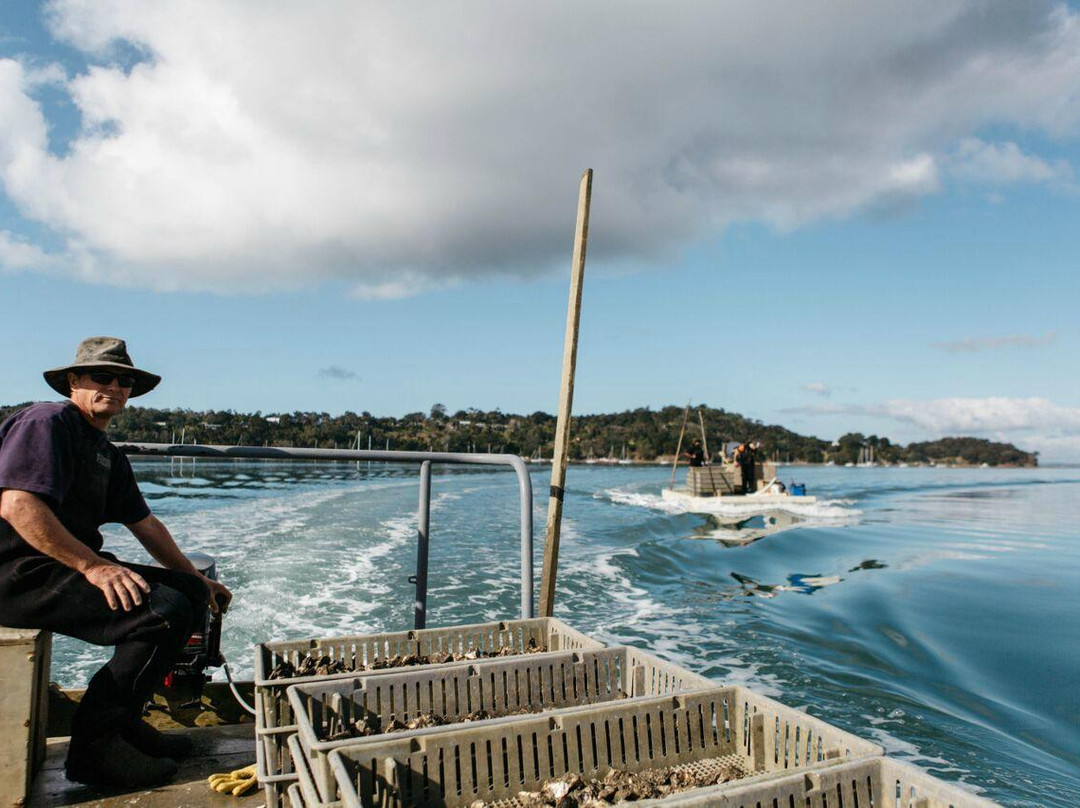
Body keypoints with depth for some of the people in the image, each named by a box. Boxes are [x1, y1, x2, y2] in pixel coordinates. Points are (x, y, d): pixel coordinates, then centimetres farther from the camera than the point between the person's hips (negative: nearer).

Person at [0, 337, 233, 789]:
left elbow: (145, 525, 24)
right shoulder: (48, 421, -10)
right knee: (165, 611, -24)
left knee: (189, 593, 4)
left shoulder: (107, 454, 19)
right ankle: (94, 747, -10)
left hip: (73, 565, 10)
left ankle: (123, 722, 8)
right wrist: (93, 566, -27)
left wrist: (197, 580, 25)